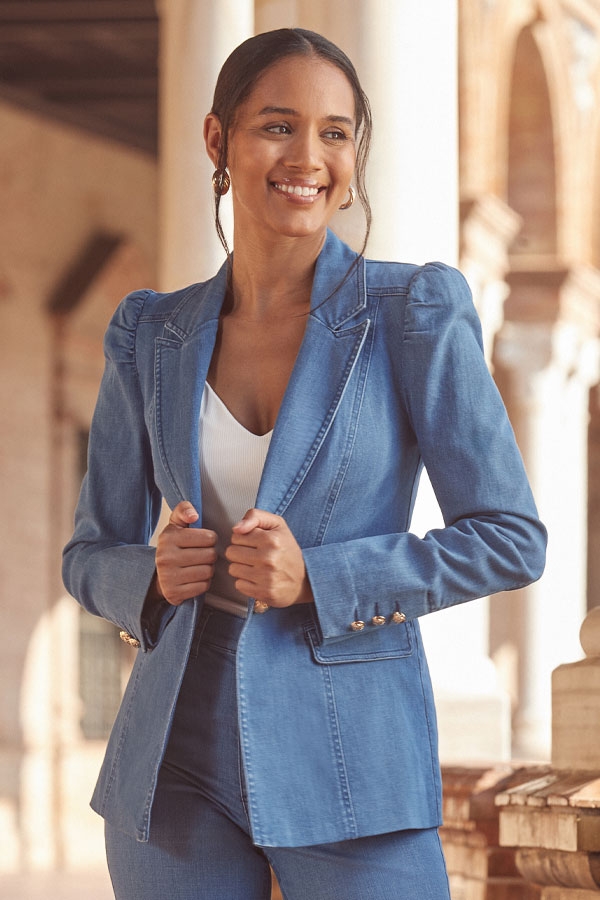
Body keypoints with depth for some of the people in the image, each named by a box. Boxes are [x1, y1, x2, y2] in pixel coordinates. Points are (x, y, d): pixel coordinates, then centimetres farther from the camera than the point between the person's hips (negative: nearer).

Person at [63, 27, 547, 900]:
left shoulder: (415, 315, -3)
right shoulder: (154, 338, 7)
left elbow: (509, 538, -4)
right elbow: (92, 555, 14)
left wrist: (317, 580, -15)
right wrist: (156, 577, -9)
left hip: (351, 762, -3)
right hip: (179, 760, 3)